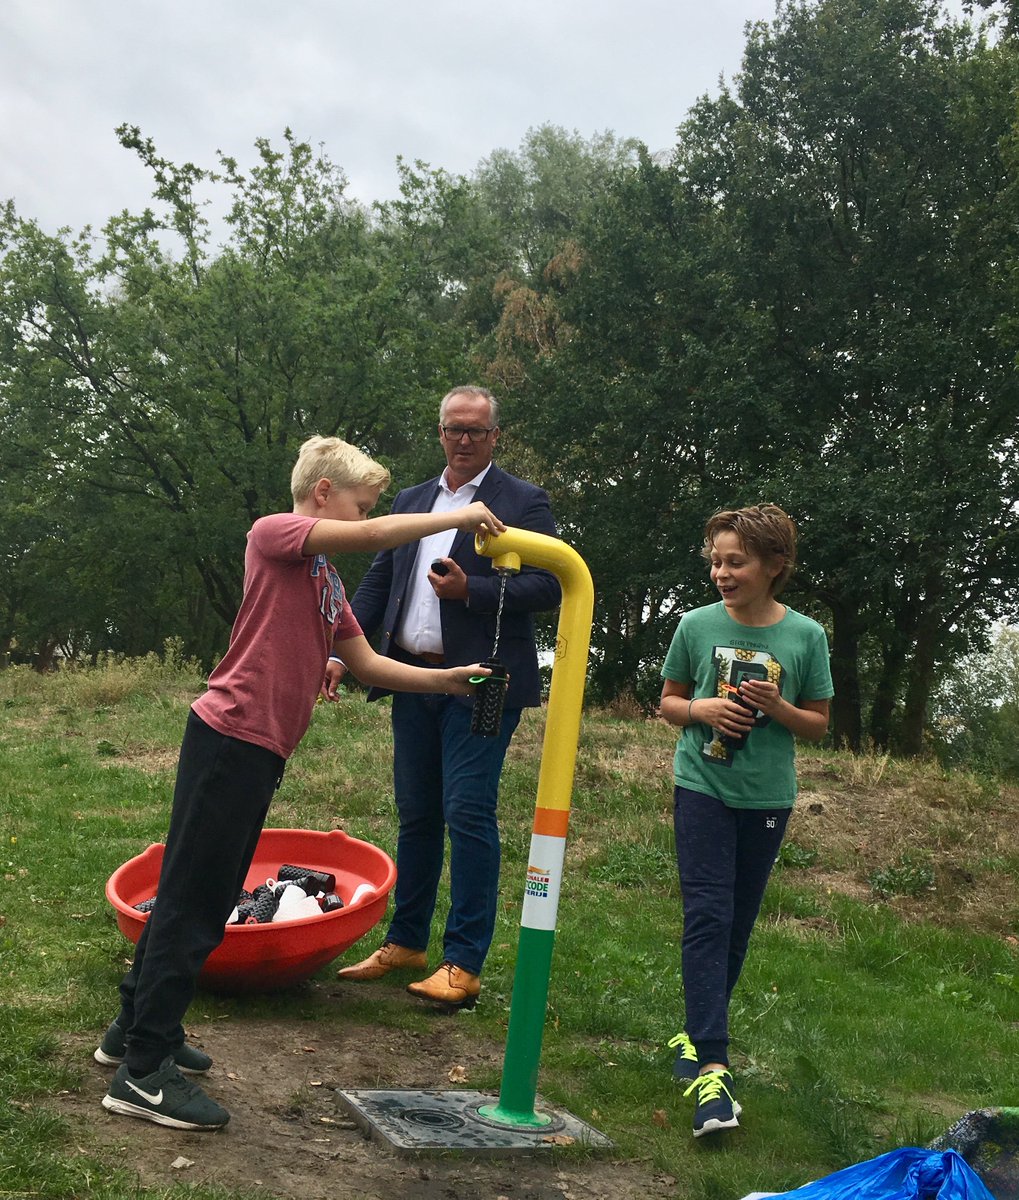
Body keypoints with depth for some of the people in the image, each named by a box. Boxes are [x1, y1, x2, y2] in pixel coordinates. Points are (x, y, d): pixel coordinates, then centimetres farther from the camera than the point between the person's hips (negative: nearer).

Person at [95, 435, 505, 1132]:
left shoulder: (326, 580, 19)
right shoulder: (274, 534, -7)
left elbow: (367, 664, 19)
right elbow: (374, 536, -21)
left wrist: (446, 680, 9)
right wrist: (460, 517, -11)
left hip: (262, 753, 9)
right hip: (231, 738, -9)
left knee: (198, 895, 17)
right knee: (193, 900, -6)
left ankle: (137, 1028, 30)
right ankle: (144, 1072, -2)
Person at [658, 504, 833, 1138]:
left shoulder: (806, 636, -5)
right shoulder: (697, 625, -4)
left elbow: (819, 724, 3)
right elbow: (669, 701, 8)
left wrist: (776, 707, -16)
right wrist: (701, 709, -13)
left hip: (767, 799, 2)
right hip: (704, 789, -1)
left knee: (738, 924, 11)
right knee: (708, 917, -11)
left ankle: (700, 1031, 30)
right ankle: (710, 1065, -14)